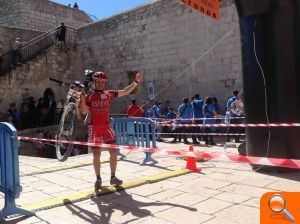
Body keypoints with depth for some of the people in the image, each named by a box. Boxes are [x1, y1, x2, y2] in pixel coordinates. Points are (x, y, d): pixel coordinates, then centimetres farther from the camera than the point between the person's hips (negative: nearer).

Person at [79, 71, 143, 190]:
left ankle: (113, 177, 13)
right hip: (94, 128, -2)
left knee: (114, 152, -2)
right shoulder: (89, 96, 0)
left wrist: (136, 82, 2)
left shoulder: (109, 94, 5)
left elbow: (125, 92, 9)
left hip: (106, 127, 2)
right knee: (96, 155, 1)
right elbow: (83, 112, -11)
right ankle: (98, 179, 16)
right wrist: (82, 97, -20)